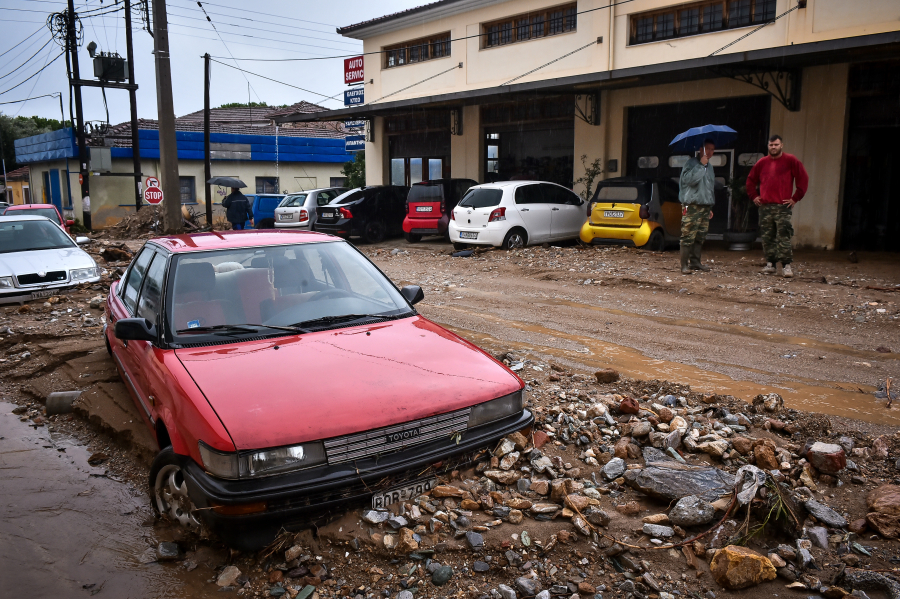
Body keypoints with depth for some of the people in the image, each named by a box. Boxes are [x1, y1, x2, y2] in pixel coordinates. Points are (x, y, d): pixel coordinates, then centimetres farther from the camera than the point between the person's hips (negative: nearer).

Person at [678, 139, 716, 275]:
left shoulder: (709, 167, 21)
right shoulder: (692, 163, -5)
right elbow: (688, 179, -24)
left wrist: (710, 207, 25)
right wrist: (701, 165, -21)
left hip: (705, 207, 8)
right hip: (692, 206, -8)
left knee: (700, 237, 8)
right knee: (688, 237, -9)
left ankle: (695, 262, 15)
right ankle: (684, 265, -8)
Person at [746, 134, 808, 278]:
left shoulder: (791, 160, 1)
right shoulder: (762, 162, 12)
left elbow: (803, 179, 1)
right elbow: (750, 180, 23)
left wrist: (795, 198, -3)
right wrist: (754, 196, 12)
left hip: (783, 207, -4)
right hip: (765, 206, 4)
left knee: (784, 237, -8)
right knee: (767, 237, 6)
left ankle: (786, 265, -6)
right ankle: (771, 264, 14)